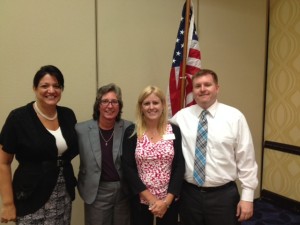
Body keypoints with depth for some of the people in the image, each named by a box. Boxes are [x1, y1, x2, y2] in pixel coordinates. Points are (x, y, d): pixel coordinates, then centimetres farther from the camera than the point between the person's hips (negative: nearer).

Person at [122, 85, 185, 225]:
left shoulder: (174, 131, -5)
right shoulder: (131, 132, -7)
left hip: (169, 200, 1)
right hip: (140, 200, -1)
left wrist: (167, 200, -12)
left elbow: (179, 167, -6)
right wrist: (151, 199, -12)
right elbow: (128, 168, -9)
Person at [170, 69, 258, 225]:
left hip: (224, 195, -1)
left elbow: (246, 159, -4)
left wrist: (247, 196, -4)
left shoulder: (235, 117, -6)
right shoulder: (181, 117, -3)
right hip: (189, 194, 2)